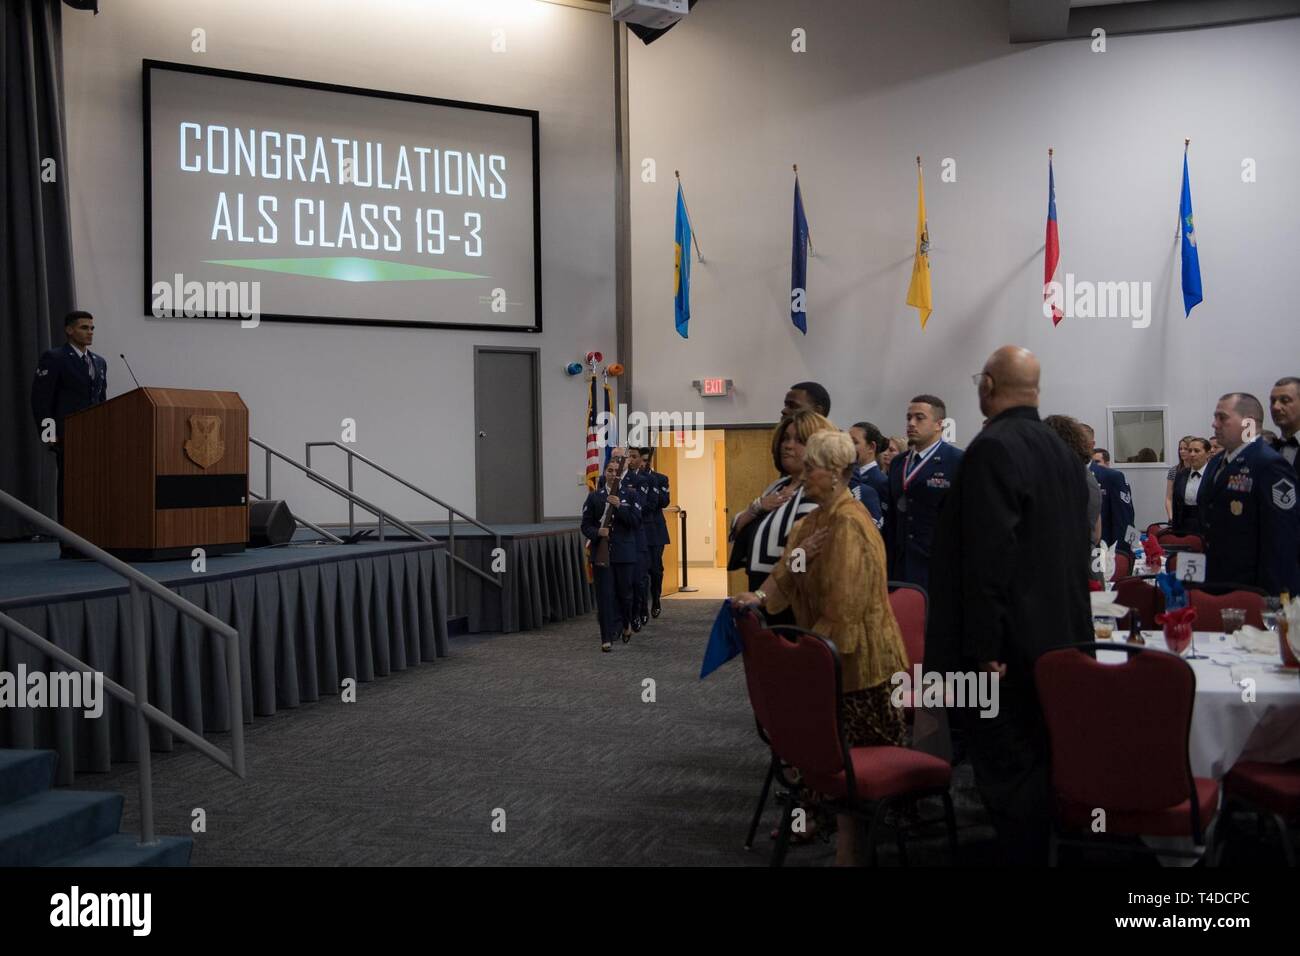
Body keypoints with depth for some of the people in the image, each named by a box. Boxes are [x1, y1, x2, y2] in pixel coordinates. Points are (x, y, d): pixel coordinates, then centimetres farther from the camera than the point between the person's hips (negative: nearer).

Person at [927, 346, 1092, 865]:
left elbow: (989, 557, -23)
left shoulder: (993, 448, -17)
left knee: (1007, 770, -2)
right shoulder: (1061, 448, 11)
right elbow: (1076, 547, 17)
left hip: (1009, 647, -9)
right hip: (1057, 637, 9)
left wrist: (983, 650, -20)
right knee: (1035, 764, 18)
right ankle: (1037, 849, 29)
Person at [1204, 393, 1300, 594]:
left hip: (1250, 589, -8)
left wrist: (1271, 598, -19)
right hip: (1216, 584, 8)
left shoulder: (1270, 465, -16)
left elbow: (1281, 539, -19)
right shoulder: (1216, 462, 11)